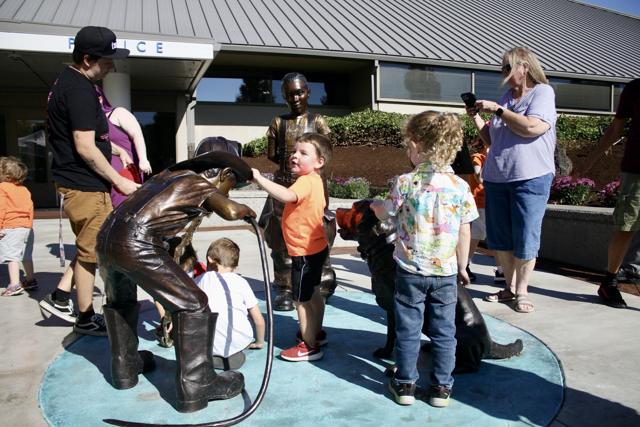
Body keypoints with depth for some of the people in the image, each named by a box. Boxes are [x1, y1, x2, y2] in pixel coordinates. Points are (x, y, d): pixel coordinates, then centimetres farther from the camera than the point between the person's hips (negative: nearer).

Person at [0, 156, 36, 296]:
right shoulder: (25, 189, 16)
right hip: (27, 227, 7)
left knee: (12, 256, -7)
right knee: (26, 256, 17)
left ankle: (15, 284, -13)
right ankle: (30, 280, 26)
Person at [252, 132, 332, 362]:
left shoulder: (306, 181, -23)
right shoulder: (315, 180, 9)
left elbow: (287, 196, -43)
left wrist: (259, 179, -44)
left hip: (305, 252, -11)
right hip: (316, 248, 11)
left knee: (301, 300, -2)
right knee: (312, 293, 25)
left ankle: (310, 346, 8)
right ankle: (316, 332, 42)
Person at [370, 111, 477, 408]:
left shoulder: (404, 183, -13)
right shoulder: (460, 186, -6)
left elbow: (384, 214, 2)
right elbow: (465, 233, -1)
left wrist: (374, 204, 25)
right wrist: (462, 266, 12)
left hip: (410, 270, -1)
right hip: (446, 271, 2)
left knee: (408, 329, 12)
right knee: (444, 331, 14)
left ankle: (405, 384, 23)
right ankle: (441, 387, 23)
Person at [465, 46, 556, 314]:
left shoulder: (543, 92, -1)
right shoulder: (507, 97, 16)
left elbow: (531, 127, -20)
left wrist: (497, 110, -13)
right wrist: (476, 118, 5)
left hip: (530, 179, -6)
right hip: (496, 177, 6)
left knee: (525, 240, -1)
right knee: (499, 238, 9)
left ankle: (521, 291, 13)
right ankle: (509, 287, 23)